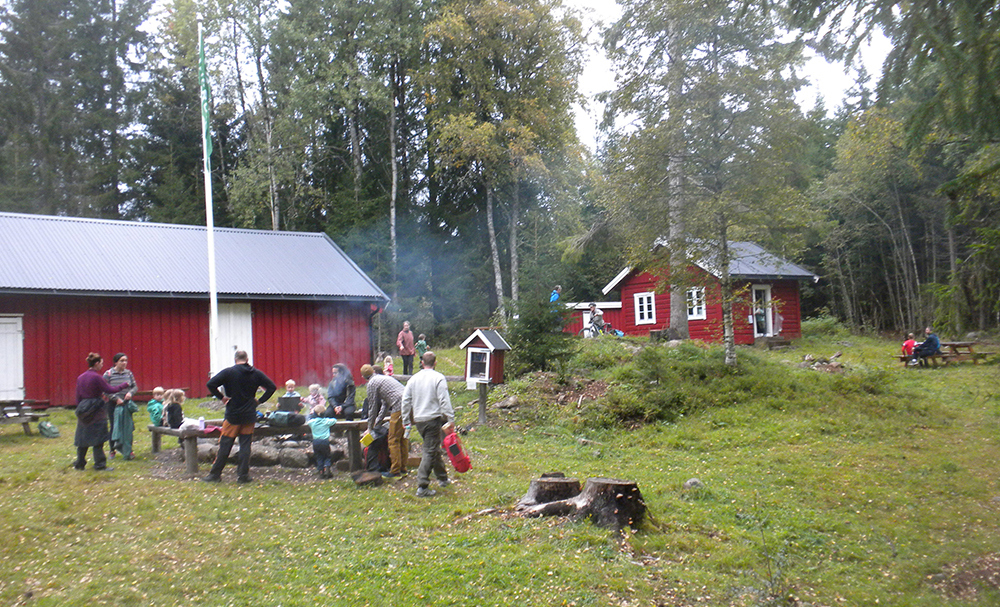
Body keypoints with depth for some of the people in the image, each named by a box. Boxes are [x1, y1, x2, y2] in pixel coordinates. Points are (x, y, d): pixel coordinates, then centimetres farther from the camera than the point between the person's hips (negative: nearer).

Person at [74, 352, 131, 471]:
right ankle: (99, 464, 2)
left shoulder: (80, 378, 7)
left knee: (83, 437, 13)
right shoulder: (96, 377, -14)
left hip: (83, 411, 6)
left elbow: (78, 396, 11)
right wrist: (125, 385, 1)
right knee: (98, 438, -1)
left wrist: (79, 409, 18)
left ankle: (79, 463, 18)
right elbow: (110, 389, -11)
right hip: (96, 410, -6)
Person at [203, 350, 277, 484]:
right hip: (249, 415, 2)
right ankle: (243, 475, 6)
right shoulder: (256, 373, 3)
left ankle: (215, 474, 11)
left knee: (225, 445, 4)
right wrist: (260, 401, 5)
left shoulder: (228, 372, -6)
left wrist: (221, 397, -5)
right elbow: (272, 387, 3)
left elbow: (211, 384, -14)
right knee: (245, 445, 6)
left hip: (232, 415, -2)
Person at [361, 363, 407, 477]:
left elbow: (373, 407, 7)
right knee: (403, 438, 17)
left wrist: (370, 427, 20)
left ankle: (395, 471, 4)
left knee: (393, 440, 1)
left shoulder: (372, 383, 3)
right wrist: (377, 423, 40)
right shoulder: (385, 378, 29)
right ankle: (403, 467, 24)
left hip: (399, 408, -8)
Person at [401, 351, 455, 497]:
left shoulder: (413, 379, 8)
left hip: (418, 420, 6)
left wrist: (406, 422, 17)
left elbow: (405, 401, 10)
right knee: (430, 451, -5)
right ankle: (422, 487, -11)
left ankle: (443, 478, 34)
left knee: (434, 448, 21)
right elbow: (444, 400, -15)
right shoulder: (438, 378, -8)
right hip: (433, 418, -6)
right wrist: (451, 419, -12)